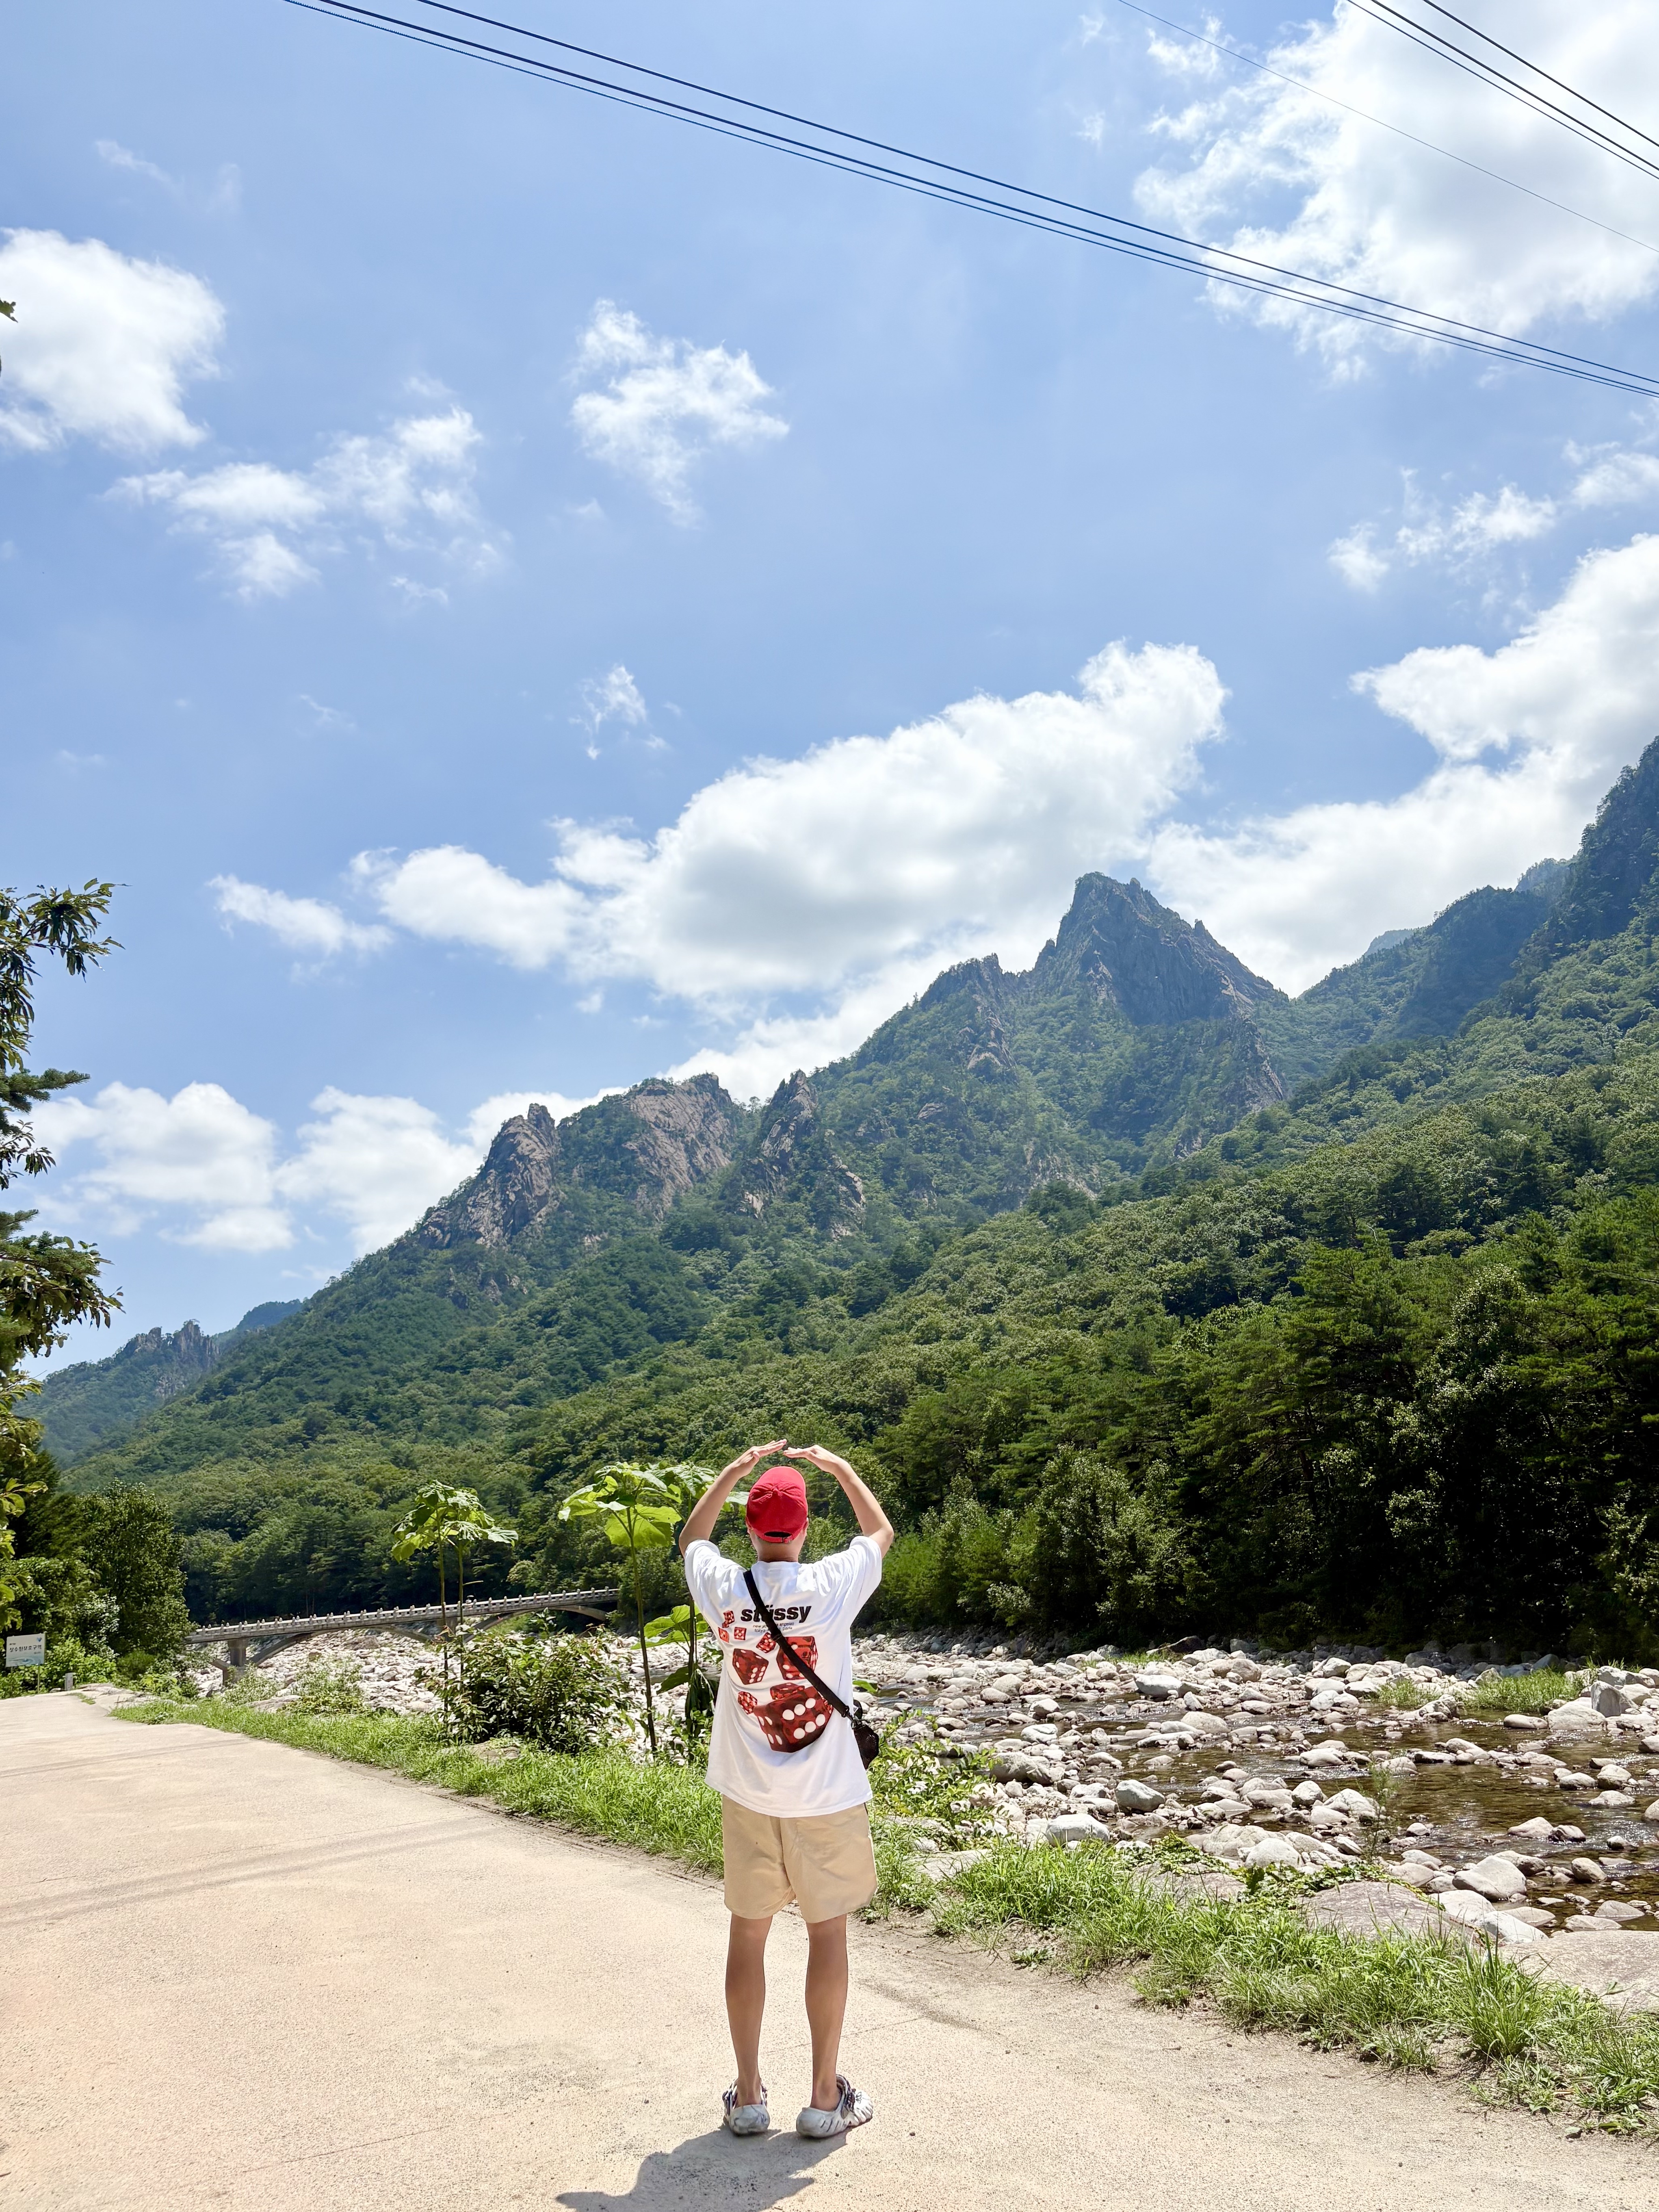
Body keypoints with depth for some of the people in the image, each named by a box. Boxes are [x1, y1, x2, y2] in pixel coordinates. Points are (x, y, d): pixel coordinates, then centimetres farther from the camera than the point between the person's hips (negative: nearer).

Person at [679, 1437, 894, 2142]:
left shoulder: (724, 1589, -9)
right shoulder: (831, 1586, -15)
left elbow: (692, 1537, 15)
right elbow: (880, 1532, 7)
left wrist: (737, 1468, 17)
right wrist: (840, 1467, 17)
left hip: (747, 1794, 2)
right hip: (827, 1794, -2)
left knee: (748, 1933, 13)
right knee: (827, 1932, 10)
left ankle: (748, 2096, 23)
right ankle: (826, 2098, 19)